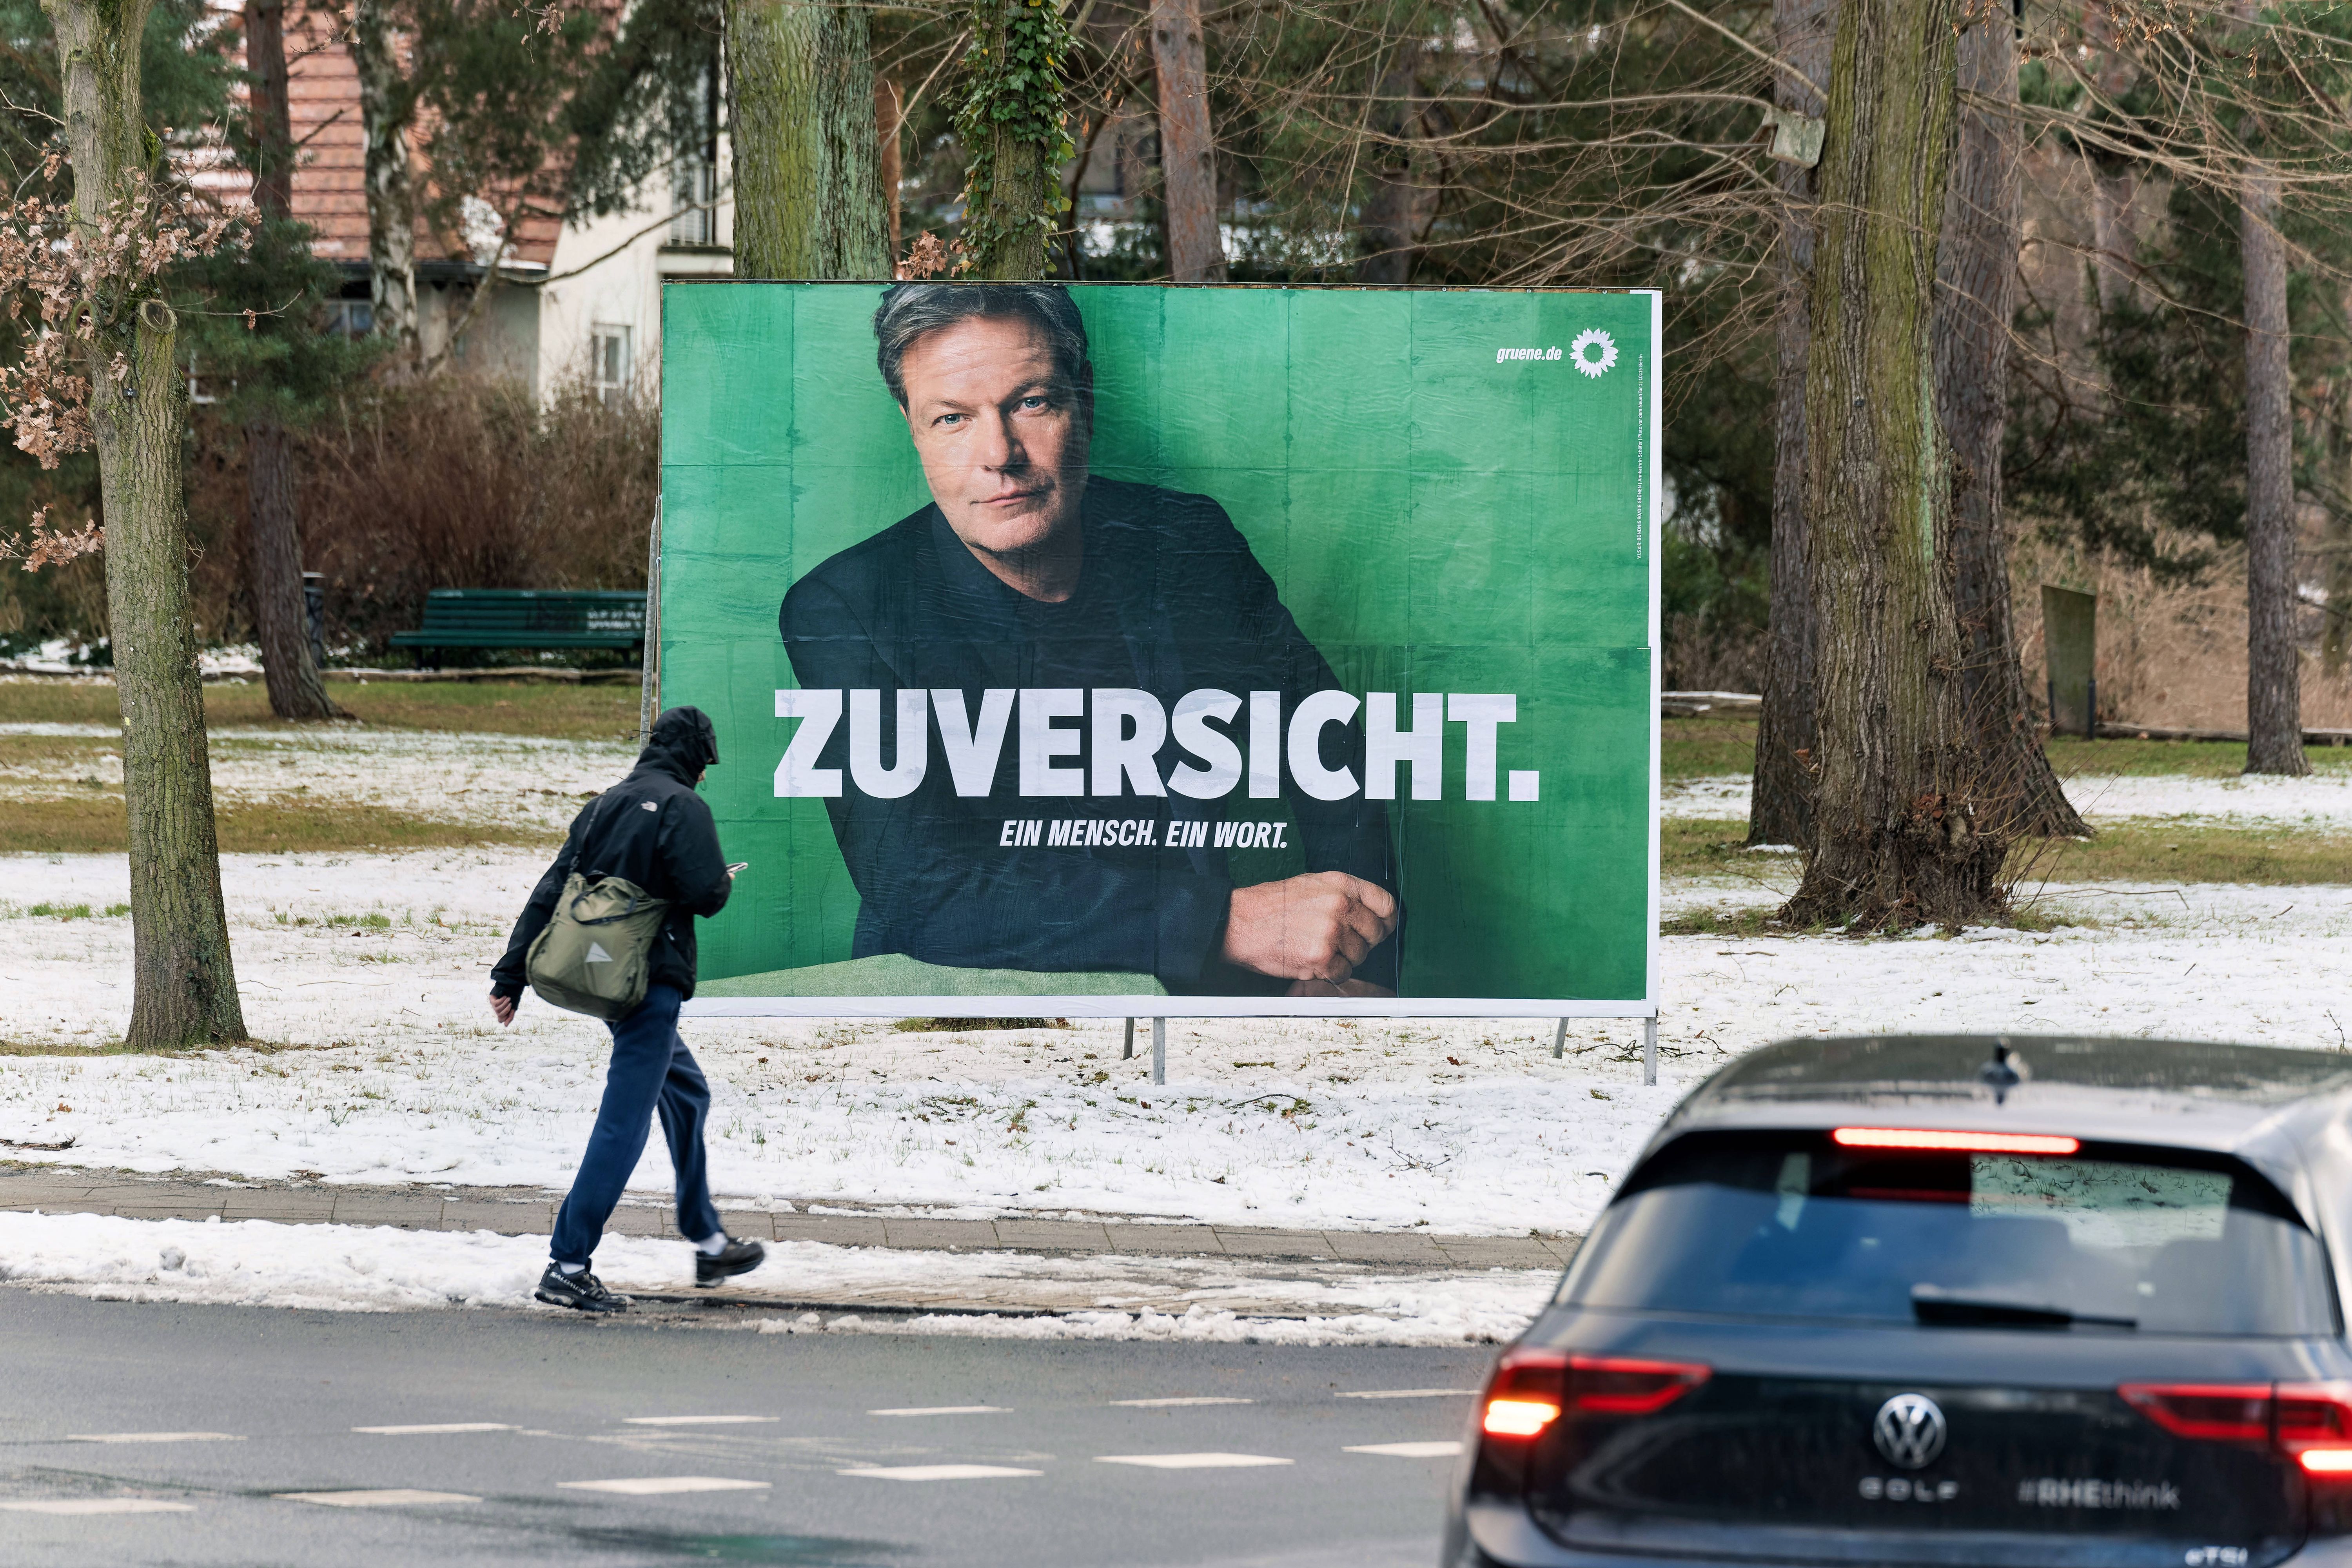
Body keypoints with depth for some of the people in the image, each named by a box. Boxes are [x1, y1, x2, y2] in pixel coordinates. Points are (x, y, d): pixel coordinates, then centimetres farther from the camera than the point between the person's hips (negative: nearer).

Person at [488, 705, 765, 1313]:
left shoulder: (605, 806, 13)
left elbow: (551, 892, 10)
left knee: (688, 1094, 24)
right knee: (624, 1124, -9)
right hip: (652, 983, -9)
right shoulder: (683, 808, -11)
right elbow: (705, 894, -20)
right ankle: (567, 1268, -13)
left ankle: (709, 1244, 32)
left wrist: (512, 975, 10)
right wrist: (723, 880, 5)